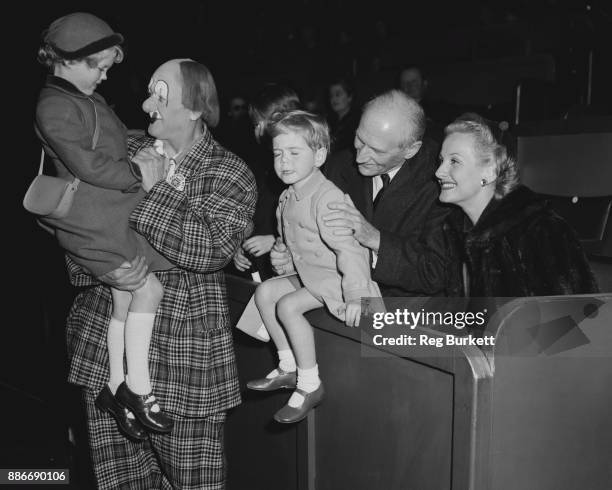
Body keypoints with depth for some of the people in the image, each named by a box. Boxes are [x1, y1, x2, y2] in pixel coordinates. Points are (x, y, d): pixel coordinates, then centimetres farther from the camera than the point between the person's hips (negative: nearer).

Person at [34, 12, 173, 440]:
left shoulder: (90, 100, 19)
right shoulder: (55, 105, -12)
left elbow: (118, 142, 26)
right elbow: (86, 164, -20)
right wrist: (139, 177, -14)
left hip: (119, 212, 9)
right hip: (93, 222, -9)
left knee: (125, 302, 11)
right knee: (148, 290, -9)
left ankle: (118, 388, 22)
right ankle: (138, 386, 2)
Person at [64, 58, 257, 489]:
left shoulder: (231, 174, -3)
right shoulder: (126, 152, 8)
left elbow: (212, 248, -20)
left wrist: (153, 189, -16)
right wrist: (103, 270, -12)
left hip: (185, 355, -3)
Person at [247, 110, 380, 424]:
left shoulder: (326, 197, -24)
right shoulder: (288, 197, 7)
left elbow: (348, 247, -29)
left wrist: (355, 296, -32)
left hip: (333, 278, -10)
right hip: (307, 273, 10)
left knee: (288, 306, -23)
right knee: (264, 292, 6)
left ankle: (310, 386, -10)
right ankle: (288, 367, 15)